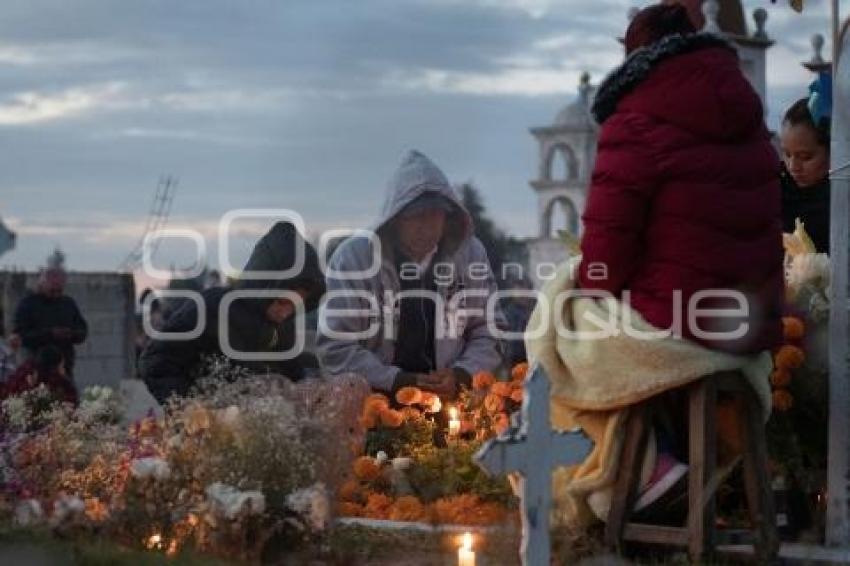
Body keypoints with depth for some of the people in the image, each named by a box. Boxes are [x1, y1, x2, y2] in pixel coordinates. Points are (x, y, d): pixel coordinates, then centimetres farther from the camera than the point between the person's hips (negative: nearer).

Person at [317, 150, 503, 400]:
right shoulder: (353, 257, -7)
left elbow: (489, 331, 9)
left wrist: (460, 375, -9)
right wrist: (399, 381, -15)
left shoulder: (470, 253, 3)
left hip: (449, 406, 3)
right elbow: (336, 345, -6)